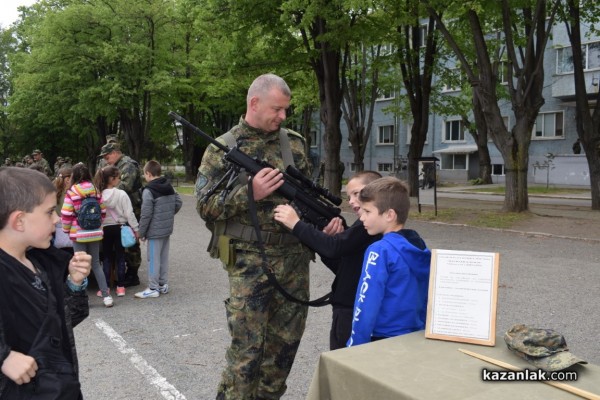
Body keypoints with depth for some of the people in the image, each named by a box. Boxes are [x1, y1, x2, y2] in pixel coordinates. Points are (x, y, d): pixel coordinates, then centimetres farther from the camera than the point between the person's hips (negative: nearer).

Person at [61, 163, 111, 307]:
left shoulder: (71, 192, -9)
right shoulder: (96, 190, 1)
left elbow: (66, 214, -10)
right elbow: (103, 211, 6)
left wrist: (66, 230, 5)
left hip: (78, 234, -3)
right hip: (95, 232, 3)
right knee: (96, 264, 12)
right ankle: (106, 294, 7)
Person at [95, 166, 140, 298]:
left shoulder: (100, 195, -5)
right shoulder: (121, 194, -12)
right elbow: (129, 213, -11)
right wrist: (135, 228, -3)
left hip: (105, 228, 2)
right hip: (119, 228, -2)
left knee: (107, 257, 11)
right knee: (120, 257, 7)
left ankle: (105, 287, 11)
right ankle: (120, 287, 10)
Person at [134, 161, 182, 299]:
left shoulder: (148, 191, -17)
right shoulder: (169, 187, 6)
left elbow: (146, 214, -17)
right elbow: (178, 203, 9)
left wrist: (141, 232, -8)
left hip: (155, 231, -8)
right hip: (168, 229, 8)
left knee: (153, 259, 1)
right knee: (164, 257, 16)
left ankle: (153, 288, 7)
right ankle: (163, 285, 24)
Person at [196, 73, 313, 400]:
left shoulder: (293, 143, 9)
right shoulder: (222, 149, -3)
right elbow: (204, 205, -7)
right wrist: (249, 193, -20)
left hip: (295, 259, 5)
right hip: (250, 263, -4)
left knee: (285, 342, 14)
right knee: (247, 349, 0)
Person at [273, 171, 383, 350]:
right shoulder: (368, 225, 15)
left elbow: (336, 247, -26)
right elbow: (342, 268, 12)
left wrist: (296, 224, -21)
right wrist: (327, 238, -4)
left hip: (354, 314, -10)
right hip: (349, 310, 10)